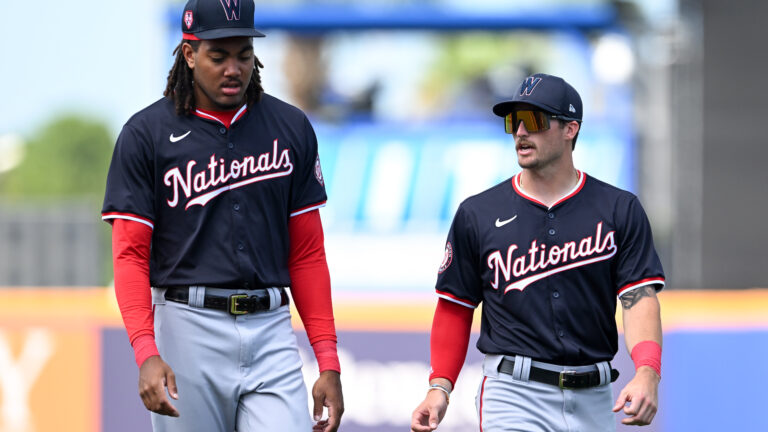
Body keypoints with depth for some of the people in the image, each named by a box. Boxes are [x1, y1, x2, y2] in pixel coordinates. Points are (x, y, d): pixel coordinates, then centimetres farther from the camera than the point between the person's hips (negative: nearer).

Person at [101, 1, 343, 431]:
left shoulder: (290, 129, 9)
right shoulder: (147, 134, 0)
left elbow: (307, 254, 11)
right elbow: (131, 255, -4)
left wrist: (329, 362, 3)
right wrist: (146, 354, -18)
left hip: (271, 331, 2)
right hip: (188, 332, -2)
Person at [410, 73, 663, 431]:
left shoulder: (619, 210, 4)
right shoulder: (478, 214, 5)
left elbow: (639, 298, -5)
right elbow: (455, 308, 9)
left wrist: (647, 374, -22)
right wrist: (440, 387, -3)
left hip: (593, 401, 2)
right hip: (513, 397, -2)